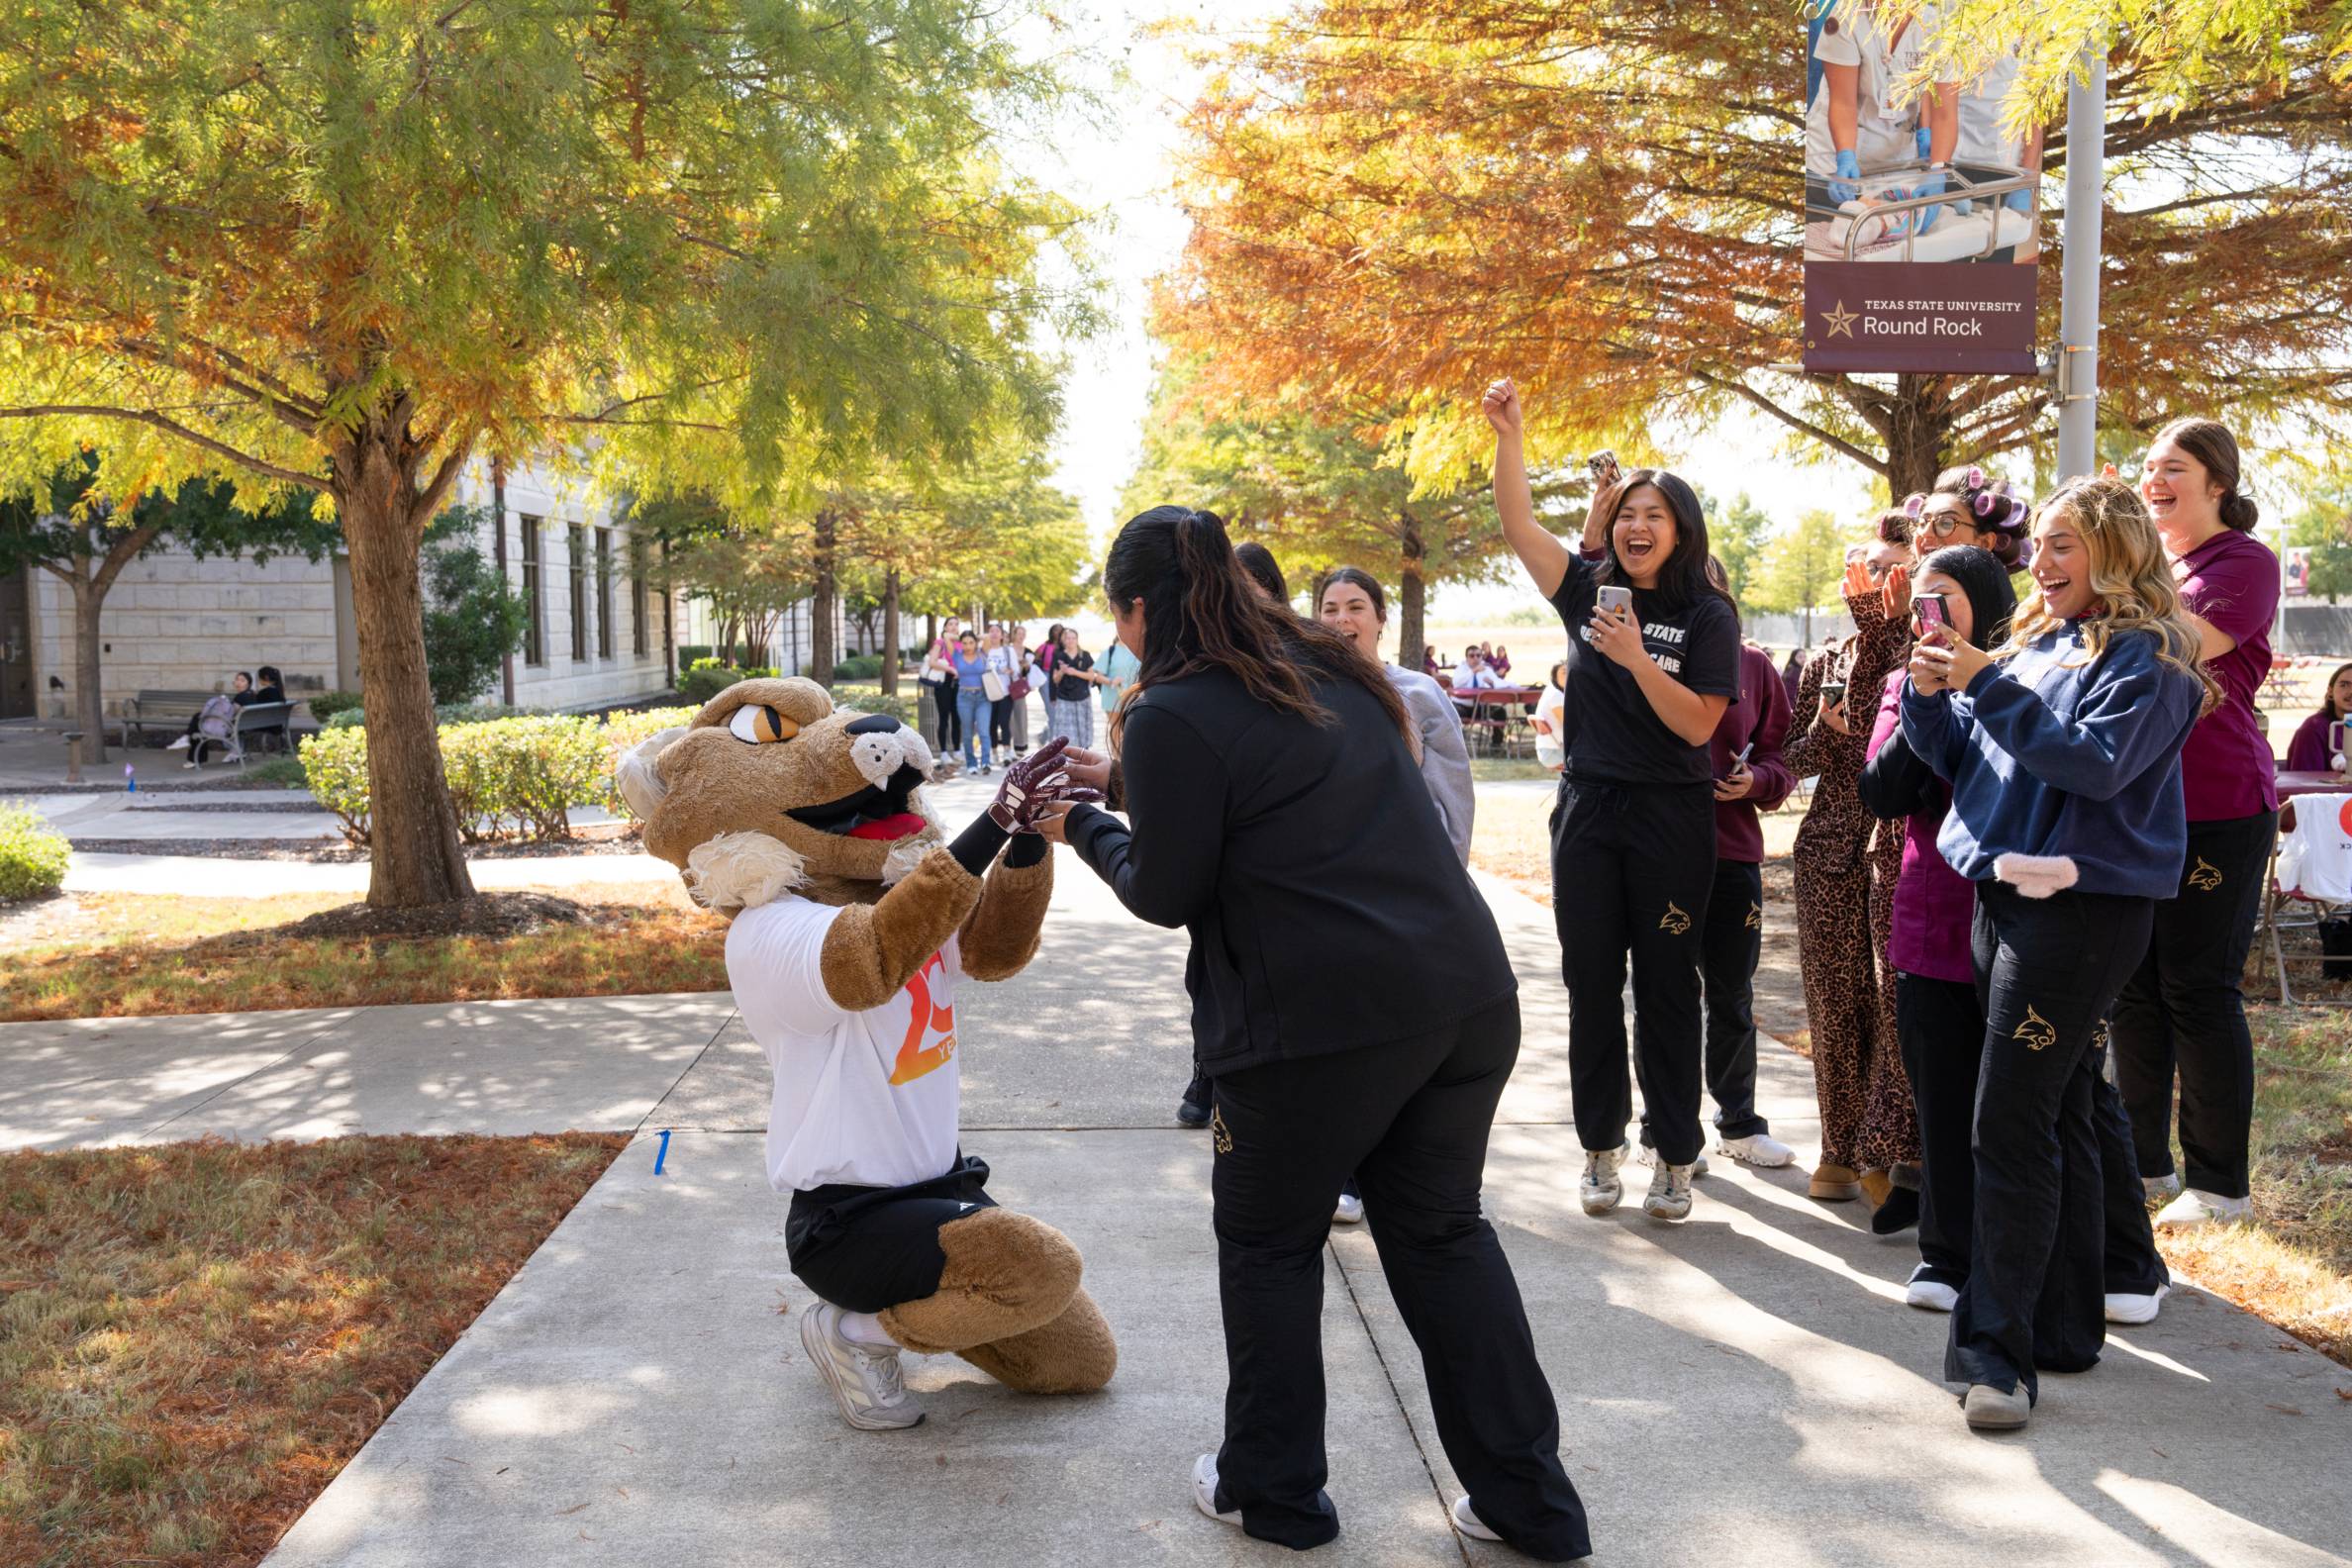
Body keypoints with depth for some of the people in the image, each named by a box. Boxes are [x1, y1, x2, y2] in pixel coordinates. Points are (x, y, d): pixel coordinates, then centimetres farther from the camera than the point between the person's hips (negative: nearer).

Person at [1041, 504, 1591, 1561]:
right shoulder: (1328, 670, 15)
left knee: (1269, 1244, 14)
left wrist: (1081, 828, 14)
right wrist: (1126, 784, 28)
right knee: (1443, 1232, 19)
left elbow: (1166, 894, -3)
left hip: (1322, 1025, -7)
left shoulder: (1172, 716, -9)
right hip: (1468, 993, 7)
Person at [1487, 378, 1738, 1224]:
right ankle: (1601, 1149, 17)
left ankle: (1676, 1156, 13)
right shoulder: (1590, 589, 6)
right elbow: (1518, 524, -2)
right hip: (1588, 810, 3)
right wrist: (1510, 437, -13)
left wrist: (1636, 657, -22)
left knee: (1666, 986, 3)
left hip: (1671, 820, -3)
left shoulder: (1706, 616, -4)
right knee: (1591, 983, 7)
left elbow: (1698, 724, -12)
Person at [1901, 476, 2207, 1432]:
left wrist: (1987, 686, -21)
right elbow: (1961, 759, 16)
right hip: (2007, 897, 8)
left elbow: (2097, 762, -20)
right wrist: (1930, 695, -2)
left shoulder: (2147, 656, -7)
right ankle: (2064, 1328, 24)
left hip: (2079, 910, -8)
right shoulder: (2036, 642, 16)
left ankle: (1998, 1349, -8)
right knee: (2056, 1119, 14)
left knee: (2010, 1127, -12)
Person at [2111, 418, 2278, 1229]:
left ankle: (2218, 1183, 9)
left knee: (2199, 990, -3)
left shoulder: (2244, 562, -8)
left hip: (2215, 806, -7)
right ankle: (2145, 1159, 24)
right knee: (2133, 985, 11)